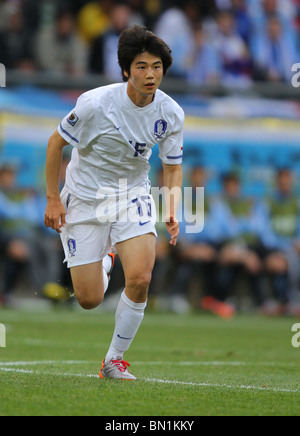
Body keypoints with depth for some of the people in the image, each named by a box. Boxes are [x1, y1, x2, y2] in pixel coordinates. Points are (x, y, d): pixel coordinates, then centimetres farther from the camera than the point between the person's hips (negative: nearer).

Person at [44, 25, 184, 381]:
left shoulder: (171, 113, -11)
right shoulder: (96, 103, -23)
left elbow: (173, 167, 2)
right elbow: (56, 142, -8)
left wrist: (172, 212, -15)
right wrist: (52, 199, -7)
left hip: (133, 197, 2)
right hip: (84, 199, -2)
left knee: (140, 278, -21)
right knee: (89, 300, -1)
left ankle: (115, 360, 0)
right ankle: (103, 261, 38)